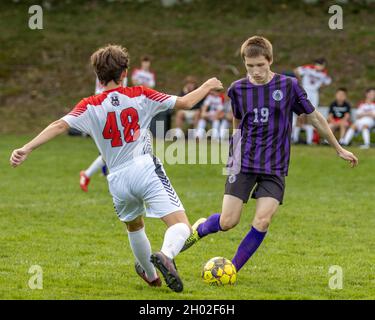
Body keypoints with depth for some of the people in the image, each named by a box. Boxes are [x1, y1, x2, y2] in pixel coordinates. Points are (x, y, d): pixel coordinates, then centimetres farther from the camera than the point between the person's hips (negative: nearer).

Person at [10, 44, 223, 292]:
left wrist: (26, 149, -18)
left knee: (134, 227, 31)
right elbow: (184, 103, 7)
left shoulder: (90, 107, 1)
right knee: (181, 226, -8)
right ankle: (166, 255, -39)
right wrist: (206, 87, 25)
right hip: (147, 170, -3)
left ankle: (150, 274, 48)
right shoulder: (140, 96, 2)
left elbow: (60, 125, -13)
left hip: (118, 181, 3)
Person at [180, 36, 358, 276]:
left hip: (275, 168, -1)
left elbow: (314, 117, 7)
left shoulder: (288, 86, -4)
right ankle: (200, 229, 29)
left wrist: (339, 149, 13)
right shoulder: (238, 89, 0)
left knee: (262, 222, -14)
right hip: (244, 164, 1)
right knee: (228, 222, -5)